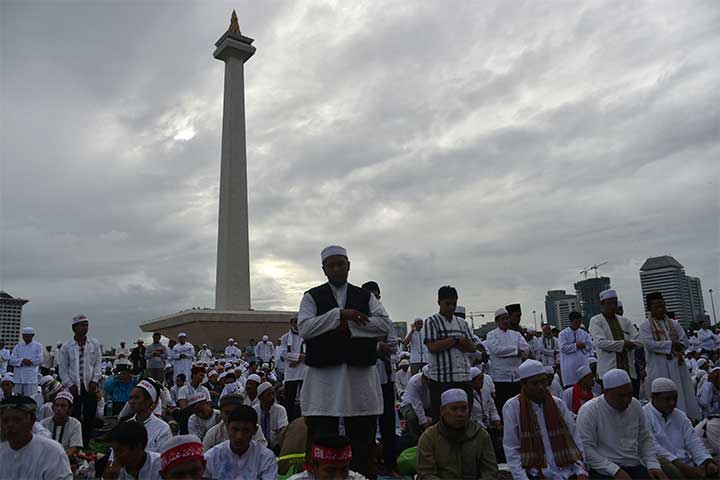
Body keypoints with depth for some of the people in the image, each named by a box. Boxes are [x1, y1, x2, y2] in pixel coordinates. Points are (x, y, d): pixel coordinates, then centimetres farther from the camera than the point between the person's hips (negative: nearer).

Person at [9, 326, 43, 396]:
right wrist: (23, 360, -12)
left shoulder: (38, 346, 6)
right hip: (17, 378, 3)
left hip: (31, 379, -3)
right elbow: (12, 361, 5)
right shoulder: (18, 346, 15)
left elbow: (39, 360, -5)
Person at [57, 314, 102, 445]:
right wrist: (70, 384, -4)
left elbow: (98, 363, 6)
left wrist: (94, 380, -4)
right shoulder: (66, 347, 2)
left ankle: (87, 443, 12)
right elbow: (62, 368, 3)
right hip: (74, 387, -1)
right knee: (74, 416, -2)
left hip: (90, 386, 1)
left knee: (90, 416, 1)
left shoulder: (94, 344, 6)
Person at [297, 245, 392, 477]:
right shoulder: (312, 297, 7)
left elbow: (385, 324, -2)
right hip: (323, 375, -2)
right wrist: (339, 314, -14)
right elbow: (304, 328, -9)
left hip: (361, 373, 2)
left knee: (363, 436, 7)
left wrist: (348, 325, -9)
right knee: (320, 437, 0)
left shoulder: (365, 296, 12)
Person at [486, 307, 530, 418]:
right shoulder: (492, 335, 3)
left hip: (517, 376, 4)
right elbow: (496, 349, -14)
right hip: (500, 377, -4)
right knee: (501, 407, -3)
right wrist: (516, 350, -5)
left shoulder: (516, 334, 17)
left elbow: (526, 349, 4)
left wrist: (507, 352, -10)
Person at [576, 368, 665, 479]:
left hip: (635, 467, 6)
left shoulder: (635, 405, 9)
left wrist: (653, 465, 3)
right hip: (604, 471, -6)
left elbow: (646, 439, 18)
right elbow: (586, 449, -15)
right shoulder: (588, 411, -10)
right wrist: (615, 471, -19)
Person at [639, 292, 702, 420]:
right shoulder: (645, 326, -1)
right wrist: (671, 344, -15)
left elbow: (685, 341, 5)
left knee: (682, 394, 6)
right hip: (658, 368, -4)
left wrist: (668, 349, -13)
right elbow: (649, 344, -15)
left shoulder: (674, 324, 14)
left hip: (676, 365, 4)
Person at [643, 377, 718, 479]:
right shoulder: (643, 415, -5)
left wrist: (708, 462, -10)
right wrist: (679, 464, -23)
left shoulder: (680, 416, 18)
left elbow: (694, 442, 8)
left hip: (686, 463, 4)